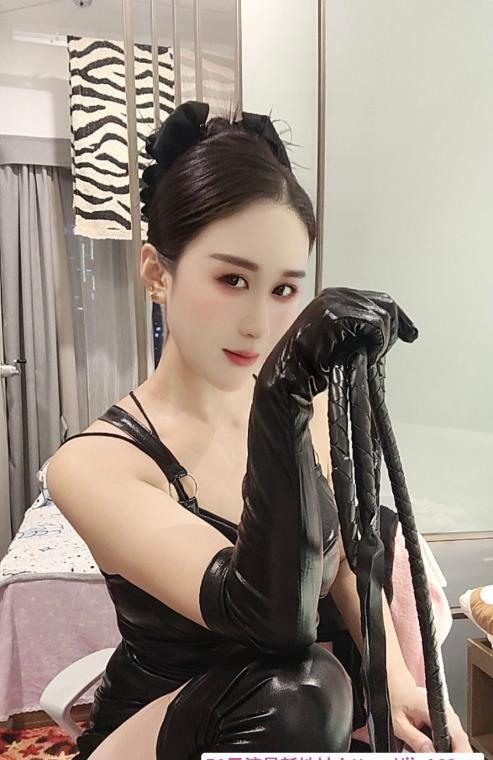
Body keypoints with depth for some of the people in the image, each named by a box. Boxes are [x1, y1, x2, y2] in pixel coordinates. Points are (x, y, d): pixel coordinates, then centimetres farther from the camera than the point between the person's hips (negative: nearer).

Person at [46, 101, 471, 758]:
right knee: (292, 689, -35)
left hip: (294, 704, 6)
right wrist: (280, 406, -46)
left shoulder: (304, 408, -7)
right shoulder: (94, 465, -24)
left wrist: (396, 681, -11)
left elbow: (344, 564, 4)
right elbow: (273, 621, -34)